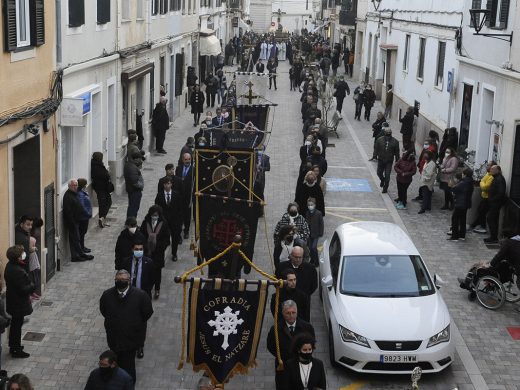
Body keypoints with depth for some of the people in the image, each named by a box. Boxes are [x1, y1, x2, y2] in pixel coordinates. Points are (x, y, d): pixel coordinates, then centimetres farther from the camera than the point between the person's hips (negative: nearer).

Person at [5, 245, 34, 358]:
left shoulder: (10, 265, 0)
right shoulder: (18, 272, -31)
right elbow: (23, 289, -27)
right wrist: (32, 286, -12)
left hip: (13, 302, 9)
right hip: (18, 304, -9)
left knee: (15, 324, 23)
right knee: (17, 325, 4)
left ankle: (13, 346, 38)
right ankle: (16, 350, 17)